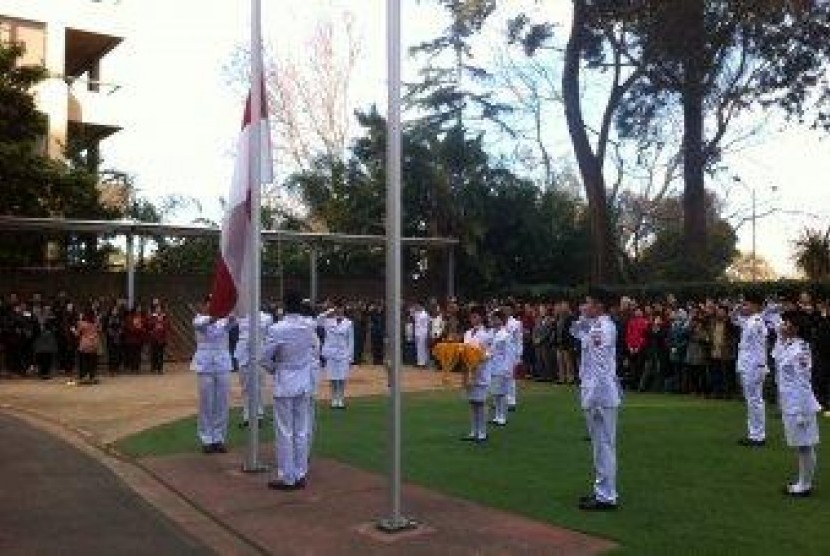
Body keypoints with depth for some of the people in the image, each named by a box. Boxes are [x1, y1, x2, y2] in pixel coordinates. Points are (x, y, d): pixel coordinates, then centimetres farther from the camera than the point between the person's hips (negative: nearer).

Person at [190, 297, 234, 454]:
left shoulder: (223, 319, 2)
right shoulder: (200, 320, -1)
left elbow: (230, 323, -23)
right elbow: (198, 323, -27)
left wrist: (232, 316, -45)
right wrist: (212, 318, -46)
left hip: (223, 364, 2)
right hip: (205, 365, -2)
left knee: (221, 404, 5)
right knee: (206, 404, 2)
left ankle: (219, 438, 16)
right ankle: (206, 440, 12)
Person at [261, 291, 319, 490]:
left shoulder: (277, 329, -17)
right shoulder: (309, 327, -4)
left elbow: (265, 358, -10)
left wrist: (274, 369, 7)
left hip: (284, 384, -5)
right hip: (305, 384, 5)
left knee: (285, 432, 3)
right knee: (302, 431, 11)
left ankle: (287, 477, 9)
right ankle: (300, 475, 18)